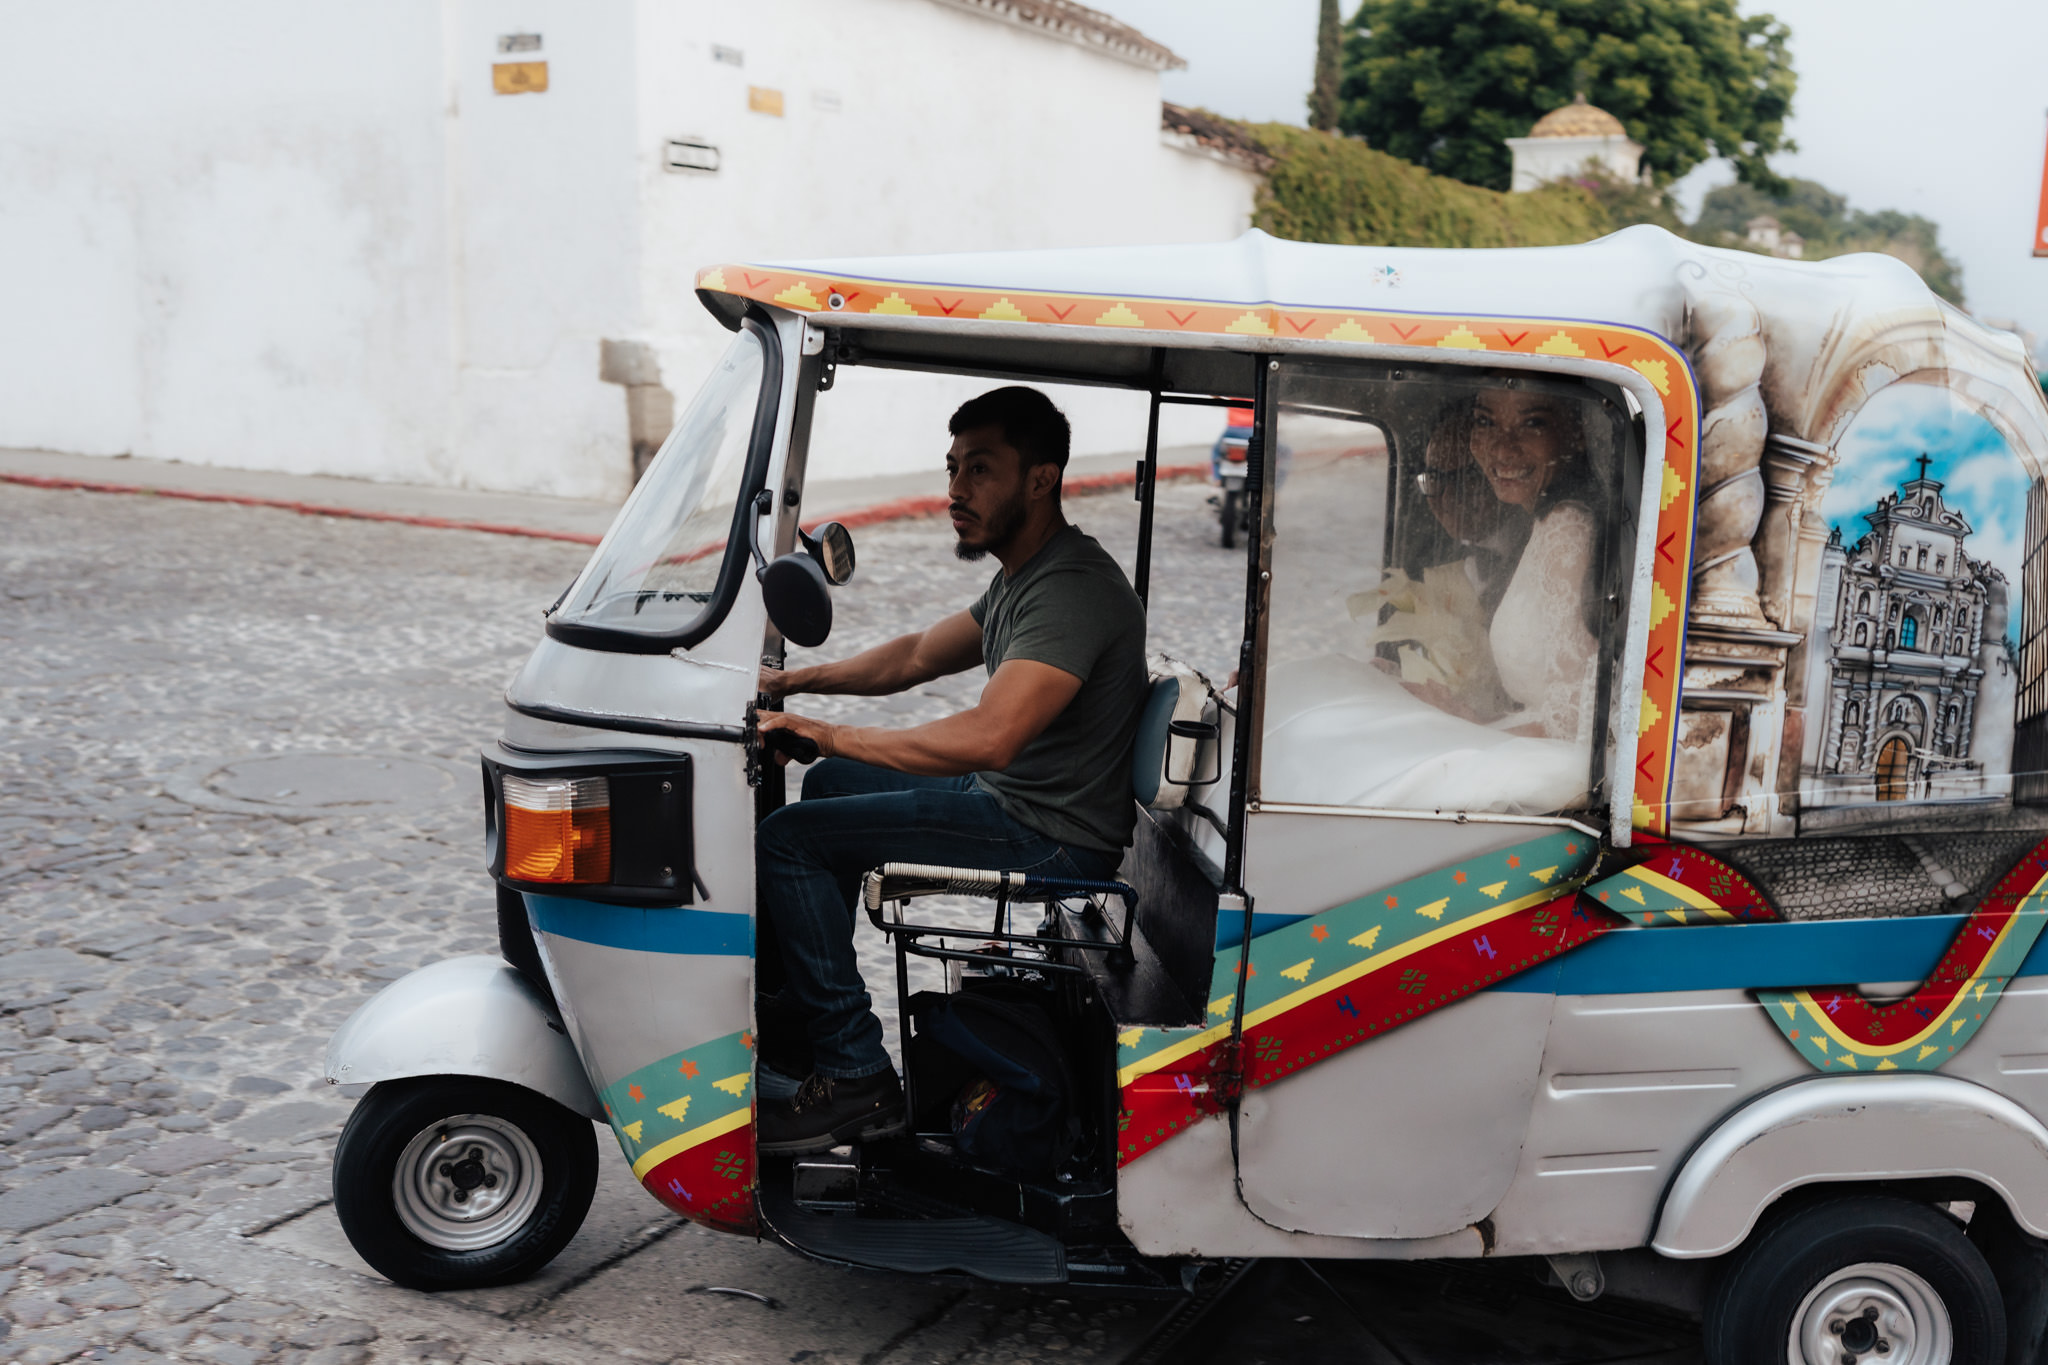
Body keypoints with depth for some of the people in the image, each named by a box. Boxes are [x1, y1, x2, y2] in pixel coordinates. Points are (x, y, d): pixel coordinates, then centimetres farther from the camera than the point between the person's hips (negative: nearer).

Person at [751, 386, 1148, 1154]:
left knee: (786, 839, -13)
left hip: (1050, 840, -11)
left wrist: (826, 733, -29)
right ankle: (805, 1002, 34)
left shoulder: (1072, 590, -24)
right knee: (831, 784, 25)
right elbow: (918, 657, 22)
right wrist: (794, 681, 11)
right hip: (1013, 800, 11)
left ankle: (857, 1080, -9)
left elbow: (987, 738, -36)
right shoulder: (1021, 577, 10)